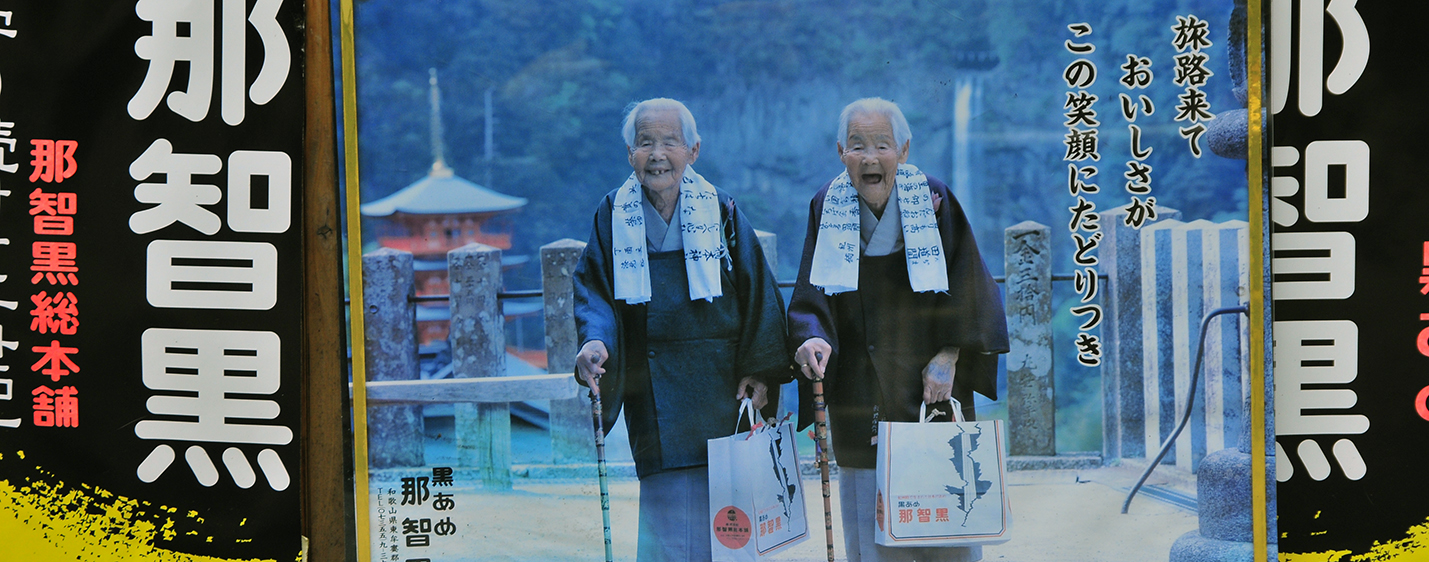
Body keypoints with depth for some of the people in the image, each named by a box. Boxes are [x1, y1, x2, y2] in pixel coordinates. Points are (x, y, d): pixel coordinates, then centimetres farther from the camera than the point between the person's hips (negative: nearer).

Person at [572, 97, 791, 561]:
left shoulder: (720, 212, 2)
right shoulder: (613, 215, 4)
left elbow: (757, 295, 3)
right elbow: (592, 291, 2)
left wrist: (760, 370, -5)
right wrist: (594, 341, -18)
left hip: (719, 391, 0)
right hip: (653, 396, 0)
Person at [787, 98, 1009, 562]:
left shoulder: (934, 201, -3)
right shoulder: (828, 207, 1)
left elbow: (968, 288, -1)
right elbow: (811, 294, -3)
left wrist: (948, 355, -12)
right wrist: (812, 338, -23)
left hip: (931, 386, -1)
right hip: (861, 394, 1)